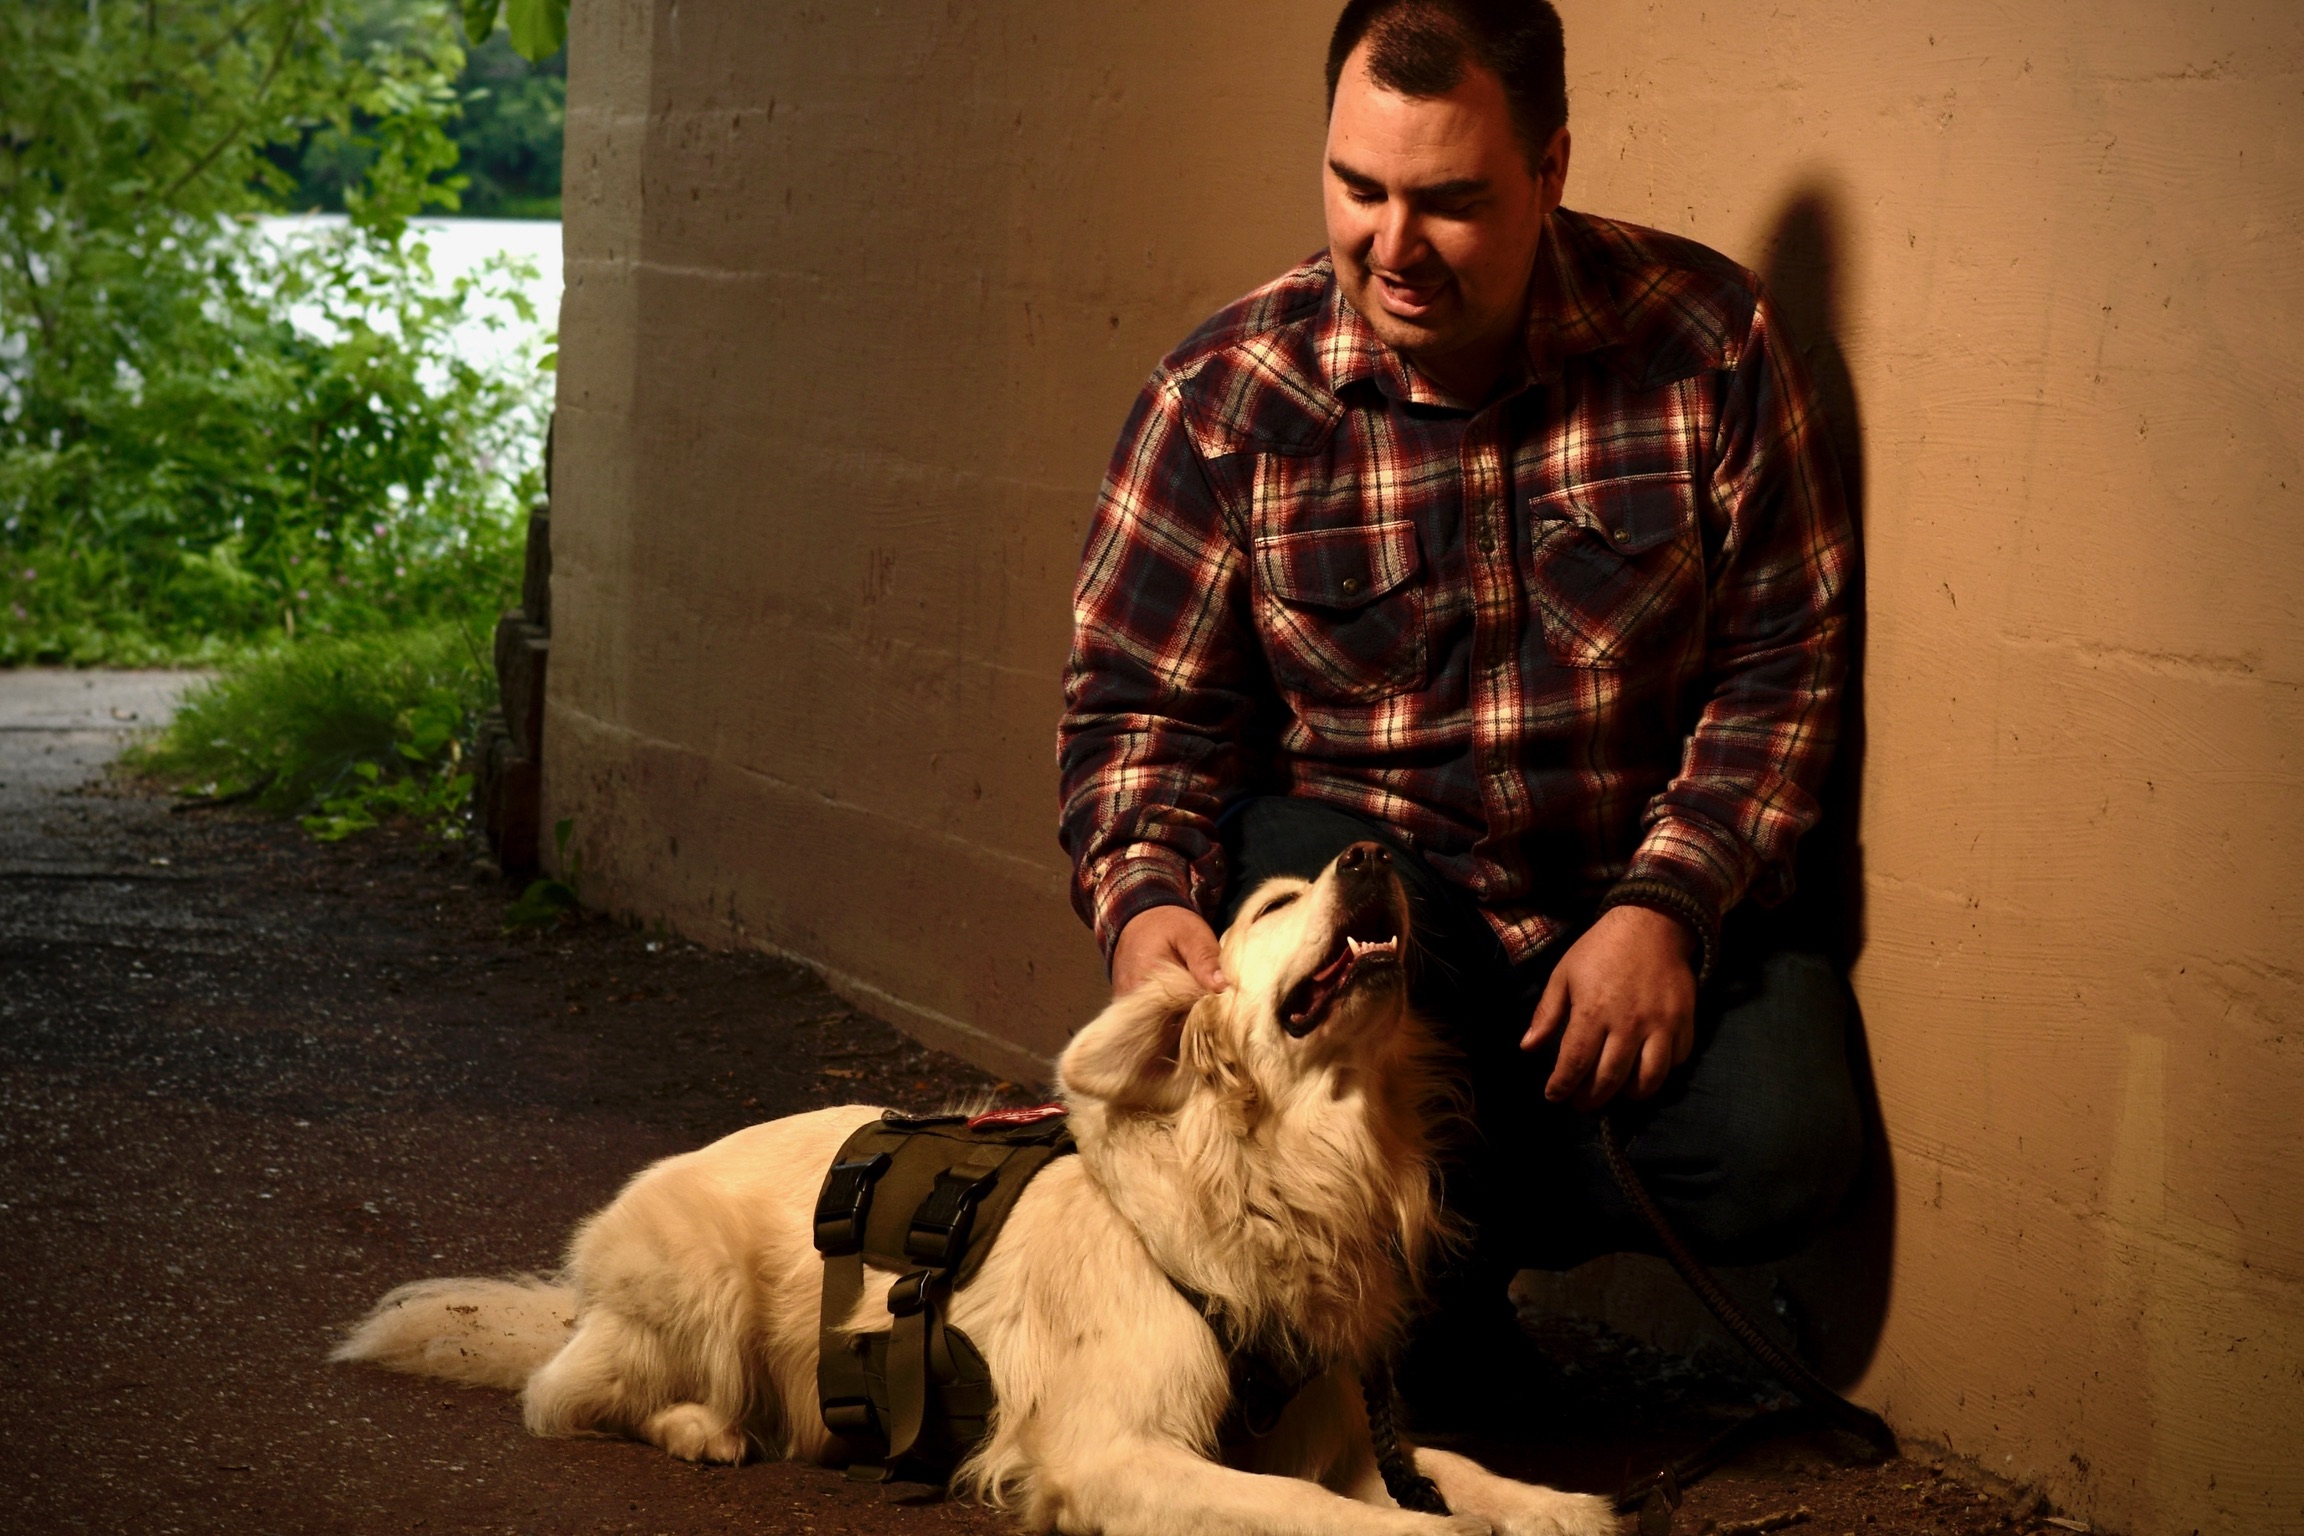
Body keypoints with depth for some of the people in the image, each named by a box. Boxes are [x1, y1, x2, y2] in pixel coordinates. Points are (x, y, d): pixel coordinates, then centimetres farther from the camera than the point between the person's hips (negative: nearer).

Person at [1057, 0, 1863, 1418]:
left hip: (1651, 890, 1)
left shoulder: (1706, 340, -8)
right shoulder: (1225, 399, -8)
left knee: (1775, 1159, -24)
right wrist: (1145, 896, -24)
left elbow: (1784, 661, -5)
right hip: (1377, 858, 0)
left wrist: (1665, 906, -16)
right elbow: (1140, 699, -4)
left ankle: (1457, 1224, 9)